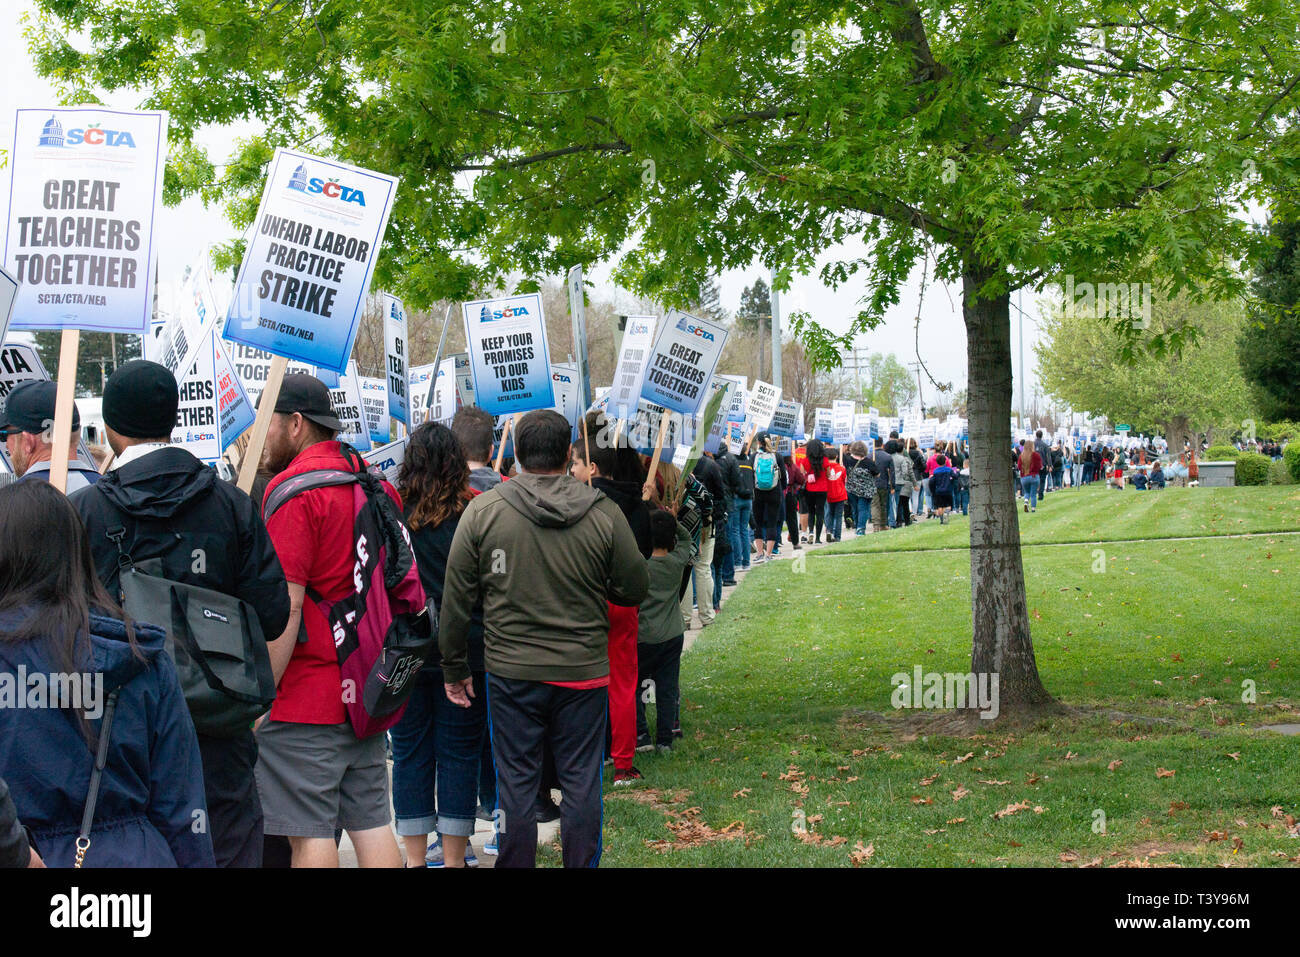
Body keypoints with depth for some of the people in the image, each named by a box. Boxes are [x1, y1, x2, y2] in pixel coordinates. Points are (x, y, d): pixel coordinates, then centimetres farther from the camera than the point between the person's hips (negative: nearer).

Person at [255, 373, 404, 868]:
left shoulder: (292, 491, -13)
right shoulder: (375, 486, 11)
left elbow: (285, 607, -18)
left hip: (305, 697, -8)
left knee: (310, 835, -2)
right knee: (372, 826, 11)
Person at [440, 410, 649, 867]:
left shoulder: (482, 510, -4)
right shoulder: (605, 514, -6)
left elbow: (456, 598, 0)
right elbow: (635, 590, 2)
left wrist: (454, 666, 10)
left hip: (511, 671, 0)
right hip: (584, 671, 0)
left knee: (516, 782, 8)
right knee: (581, 780, 9)